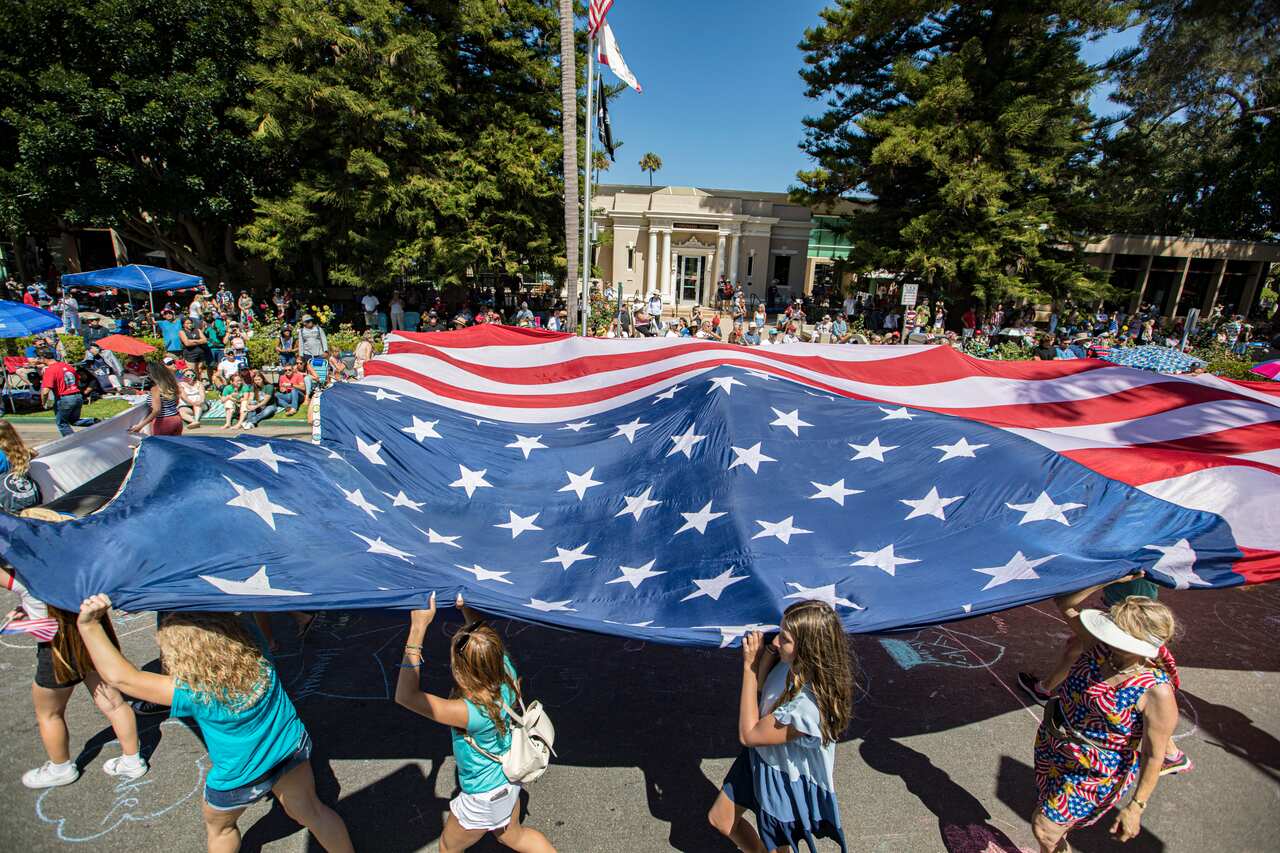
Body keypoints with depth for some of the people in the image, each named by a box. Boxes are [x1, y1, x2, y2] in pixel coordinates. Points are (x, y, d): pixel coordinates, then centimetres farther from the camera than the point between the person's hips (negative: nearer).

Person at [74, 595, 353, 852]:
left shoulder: (193, 692, -30)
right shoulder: (258, 654, -19)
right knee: (309, 810, 24)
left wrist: (89, 625, -26)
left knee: (219, 826, 31)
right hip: (292, 748, 3)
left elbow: (119, 676, -27)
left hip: (240, 777, -3)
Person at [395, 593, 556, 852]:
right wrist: (467, 607, -26)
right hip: (510, 778, 6)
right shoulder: (505, 667, -25)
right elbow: (482, 631, -6)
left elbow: (405, 696, -35)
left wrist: (418, 628, -39)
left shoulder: (471, 712, -41)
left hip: (484, 797, -5)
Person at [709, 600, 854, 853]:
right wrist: (767, 653, -25)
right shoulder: (789, 663, -20)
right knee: (719, 819, 26)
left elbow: (748, 734, -28)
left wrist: (750, 666, -29)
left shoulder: (808, 705, -41)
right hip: (759, 758, 7)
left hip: (784, 782, -7)